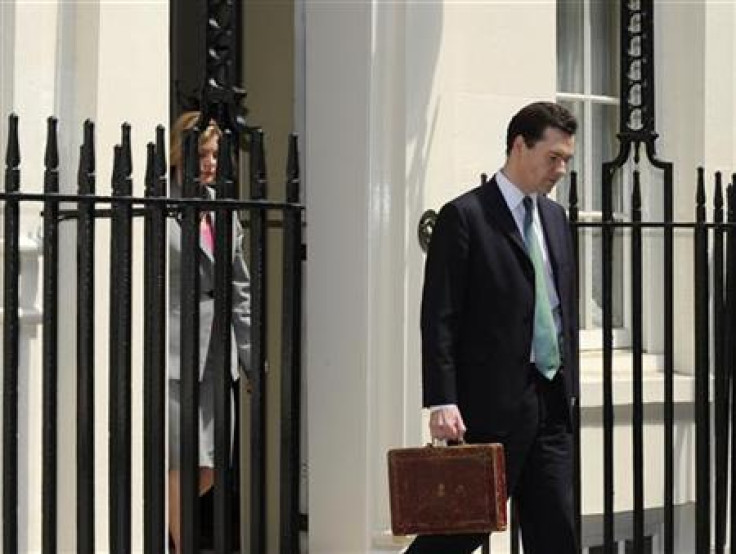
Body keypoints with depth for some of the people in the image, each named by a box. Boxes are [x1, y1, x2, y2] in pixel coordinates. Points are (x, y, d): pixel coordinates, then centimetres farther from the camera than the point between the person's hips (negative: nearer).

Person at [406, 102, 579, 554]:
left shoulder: (555, 216, 15)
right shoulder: (464, 216, -8)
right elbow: (439, 319, -12)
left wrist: (570, 387, 16)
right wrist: (442, 403, -18)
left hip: (551, 403, 7)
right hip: (491, 403, -7)